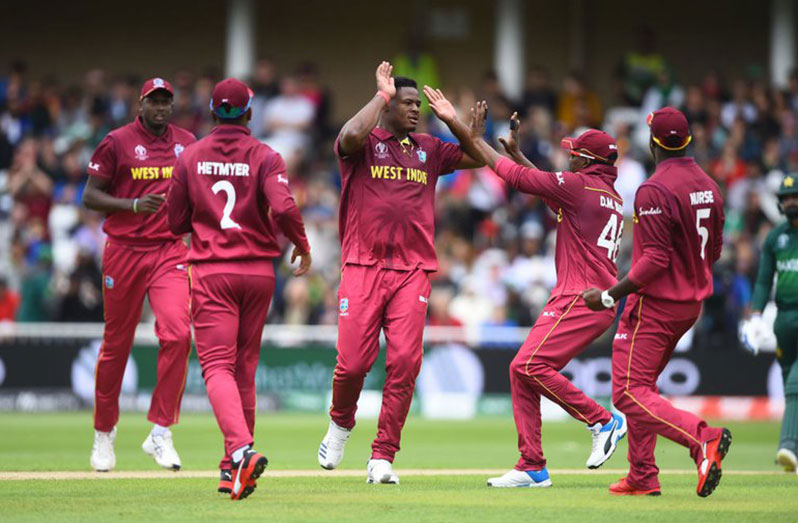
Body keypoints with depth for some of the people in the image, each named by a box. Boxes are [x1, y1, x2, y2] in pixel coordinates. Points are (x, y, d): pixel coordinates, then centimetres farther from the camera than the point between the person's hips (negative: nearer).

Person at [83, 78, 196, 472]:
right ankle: (104, 432, 25)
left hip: (170, 252, 2)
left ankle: (160, 434, -11)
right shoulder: (117, 142, -2)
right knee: (116, 344, 6)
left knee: (177, 334, -17)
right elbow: (90, 196, -3)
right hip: (124, 251, -2)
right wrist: (133, 205, -17)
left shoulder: (187, 143, 10)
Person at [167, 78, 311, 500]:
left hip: (211, 273, -1)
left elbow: (176, 222, 6)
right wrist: (302, 247, 2)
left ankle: (241, 449, -34)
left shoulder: (190, 157, 3)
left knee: (217, 365, -9)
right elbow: (283, 209, -16)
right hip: (258, 270, 1)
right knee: (244, 366, 14)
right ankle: (234, 465, 18)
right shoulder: (264, 156, -2)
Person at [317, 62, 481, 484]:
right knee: (353, 361, -8)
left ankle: (382, 457, -1)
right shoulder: (364, 143, 3)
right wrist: (382, 94, -12)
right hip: (363, 267, -3)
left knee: (405, 363, -7)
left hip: (413, 271, 3)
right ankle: (341, 423, 23)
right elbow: (351, 136, -21)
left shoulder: (429, 149, 18)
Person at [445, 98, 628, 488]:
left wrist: (476, 138, 3)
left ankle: (603, 421, -13)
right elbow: (545, 186, 34)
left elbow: (517, 177, -6)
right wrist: (515, 150, 35)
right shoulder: (612, 197, 21)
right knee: (522, 370, 7)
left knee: (530, 365, -19)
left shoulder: (581, 186, -8)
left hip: (581, 298, -10)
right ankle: (532, 467, 6)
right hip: (601, 300, 10)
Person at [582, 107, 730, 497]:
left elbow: (655, 260, -24)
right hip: (691, 304, 9)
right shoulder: (708, 186, 7)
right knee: (641, 386, 20)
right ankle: (642, 476, 20)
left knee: (629, 394, -10)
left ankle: (702, 438, -29)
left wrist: (610, 296, -19)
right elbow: (714, 250, 15)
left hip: (654, 304, -9)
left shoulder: (654, 190, -19)